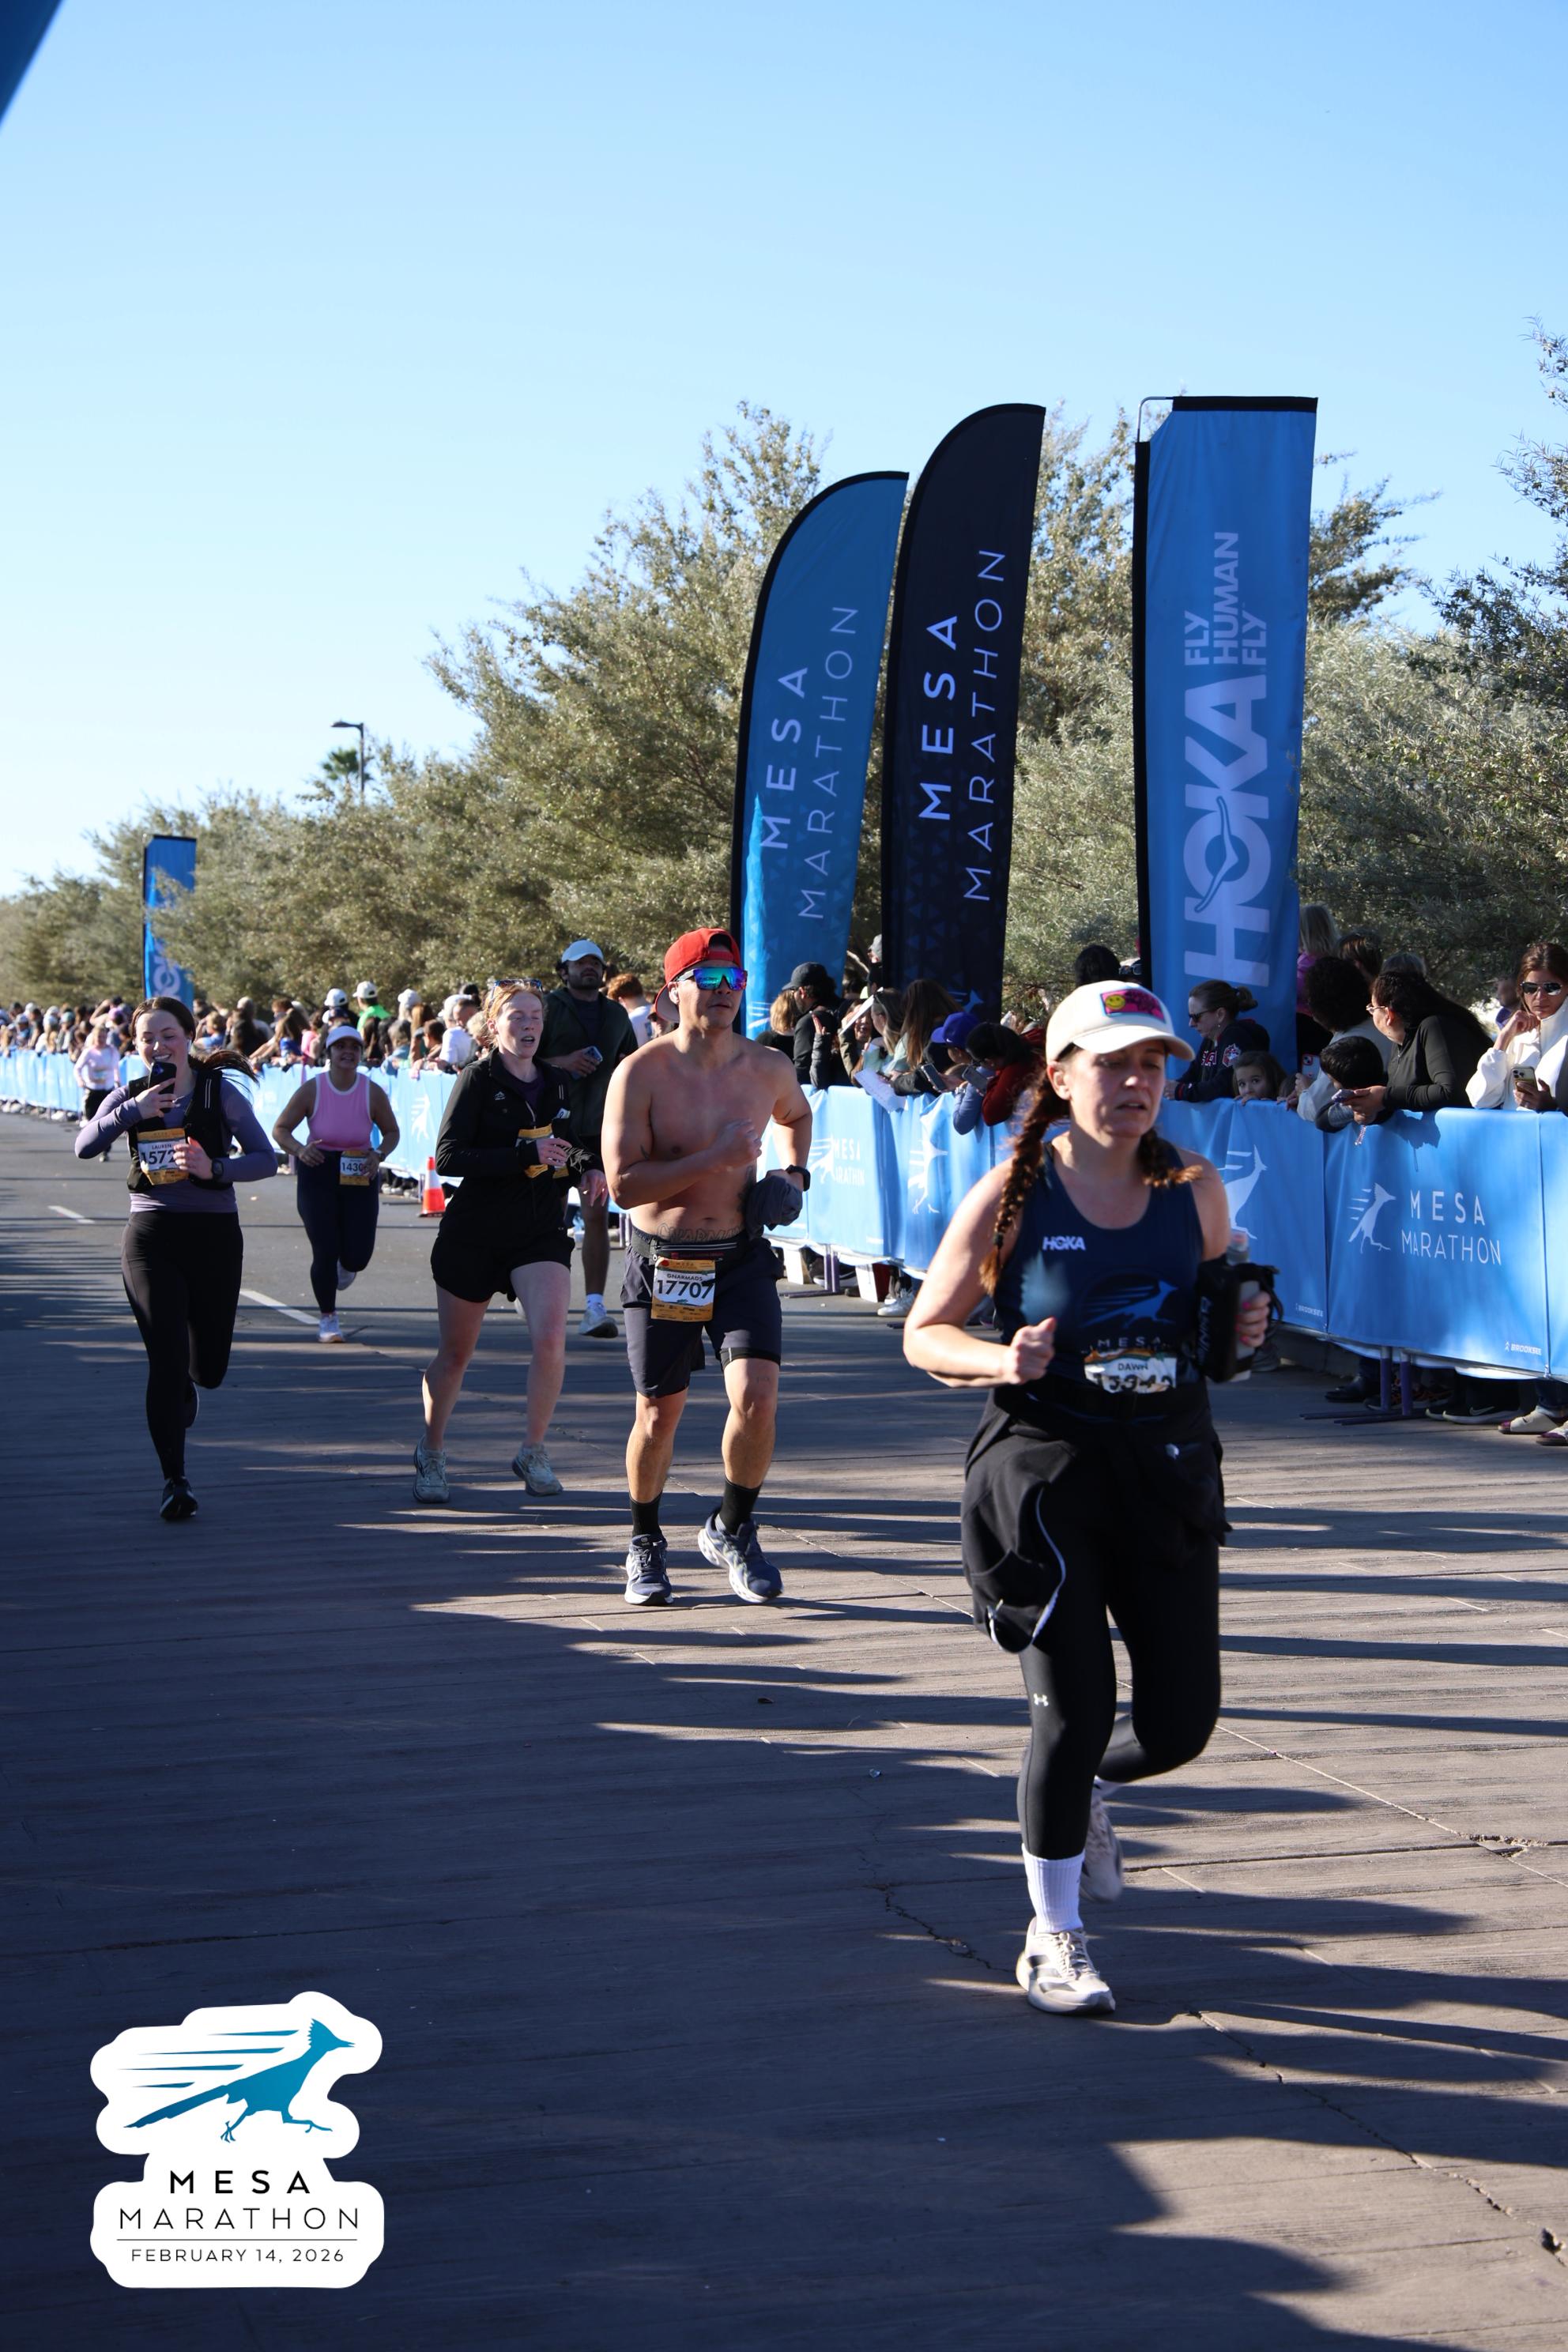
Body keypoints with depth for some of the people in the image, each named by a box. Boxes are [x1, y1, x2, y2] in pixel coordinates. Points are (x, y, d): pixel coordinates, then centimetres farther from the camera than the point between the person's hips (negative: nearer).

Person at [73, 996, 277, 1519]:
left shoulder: (220, 1092, -2)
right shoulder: (129, 1096, 4)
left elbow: (266, 1159, -7)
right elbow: (85, 1147, -11)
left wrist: (214, 1168, -22)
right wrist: (133, 1112, -21)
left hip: (214, 1235, 0)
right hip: (151, 1236, 0)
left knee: (209, 1368, 8)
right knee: (166, 1358, -11)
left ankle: (184, 1388, 48)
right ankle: (174, 1481, -4)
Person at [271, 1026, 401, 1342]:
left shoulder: (372, 1092, -6)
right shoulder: (312, 1090, -9)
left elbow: (391, 1132, 7)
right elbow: (280, 1129, -3)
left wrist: (379, 1155, -14)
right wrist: (299, 1150, -24)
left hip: (360, 1175, 1)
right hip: (318, 1173, -1)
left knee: (358, 1256, -4)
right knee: (325, 1252, -5)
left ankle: (347, 1265, 38)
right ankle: (328, 1318, 16)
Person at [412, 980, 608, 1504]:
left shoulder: (558, 1084, 9)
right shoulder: (478, 1079, -7)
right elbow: (448, 1157, -17)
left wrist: (586, 1167, 1)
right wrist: (527, 1154, -24)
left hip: (542, 1232, 3)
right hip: (474, 1234, -3)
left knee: (551, 1340, -18)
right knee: (455, 1353, 10)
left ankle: (532, 1451, 2)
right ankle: (430, 1455, 30)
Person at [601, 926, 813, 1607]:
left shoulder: (769, 1069, 0)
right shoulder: (641, 1073, -12)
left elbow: (797, 1115, 26)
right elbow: (624, 1183, -19)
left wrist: (795, 1174, 9)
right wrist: (716, 1160, -22)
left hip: (741, 1259, 2)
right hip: (662, 1263, -2)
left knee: (756, 1398, -14)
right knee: (659, 1414, 6)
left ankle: (731, 1531, 11)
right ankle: (645, 1543, 31)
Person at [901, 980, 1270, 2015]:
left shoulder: (1196, 1189, 4)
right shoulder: (1010, 1198, -6)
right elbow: (925, 1334, 0)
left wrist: (1243, 1326, -4)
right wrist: (1001, 1362, -20)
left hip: (1170, 1465, 4)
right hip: (1047, 1466, -4)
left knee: (1183, 1719, 3)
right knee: (1075, 1707, -5)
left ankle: (1082, 1790, 40)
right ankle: (1053, 1937, 15)